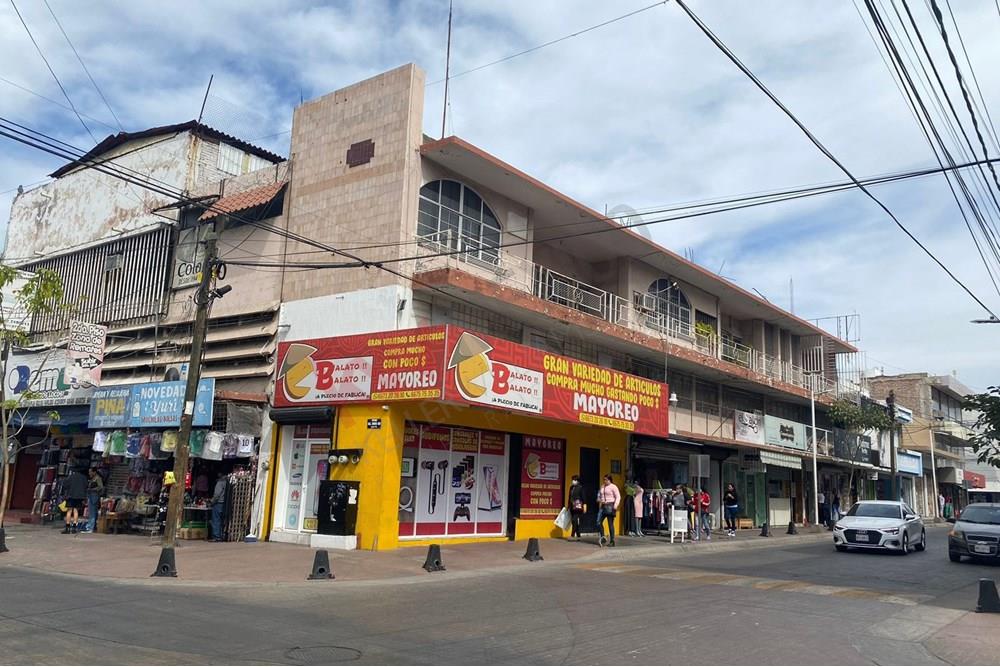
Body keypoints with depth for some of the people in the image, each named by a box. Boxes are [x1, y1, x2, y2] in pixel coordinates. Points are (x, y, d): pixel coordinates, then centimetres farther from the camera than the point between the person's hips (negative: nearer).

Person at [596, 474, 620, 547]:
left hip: (610, 506, -7)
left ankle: (612, 541, 3)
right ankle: (603, 538, 7)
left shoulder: (613, 487, -5)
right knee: (599, 522, -3)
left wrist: (615, 506, -21)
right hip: (603, 506, 7)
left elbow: (618, 497, -10)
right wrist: (599, 500, 4)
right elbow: (599, 495, 26)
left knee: (610, 524, -4)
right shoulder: (602, 487, 15)